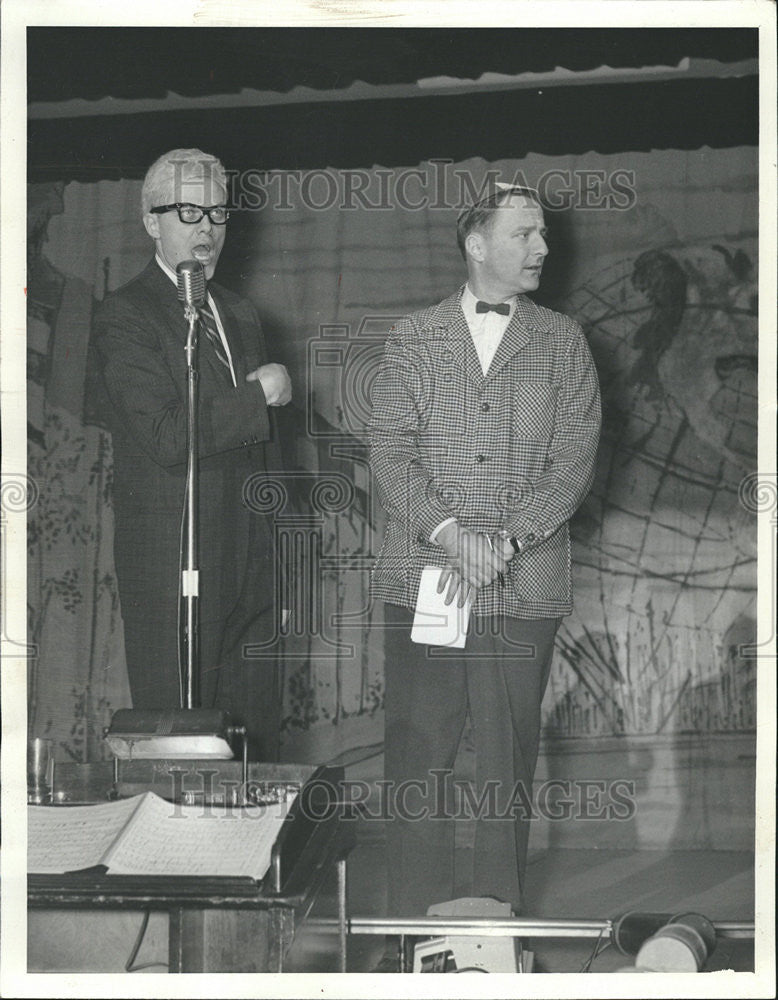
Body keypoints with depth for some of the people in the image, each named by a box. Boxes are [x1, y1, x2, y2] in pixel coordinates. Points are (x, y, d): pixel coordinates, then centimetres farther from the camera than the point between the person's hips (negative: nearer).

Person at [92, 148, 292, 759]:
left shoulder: (241, 316, 18)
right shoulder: (126, 318, -6)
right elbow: (167, 436, -19)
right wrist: (261, 395, -10)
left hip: (251, 569, 7)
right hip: (172, 566, -7)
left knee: (257, 743, 6)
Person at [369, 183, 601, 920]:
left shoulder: (563, 344, 9)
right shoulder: (412, 340, 9)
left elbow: (573, 459, 0)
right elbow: (390, 452, 0)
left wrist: (504, 542, -12)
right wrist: (449, 533, -15)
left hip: (525, 584, 0)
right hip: (422, 578, 0)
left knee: (508, 754, 2)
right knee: (418, 751, 1)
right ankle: (415, 913, 8)